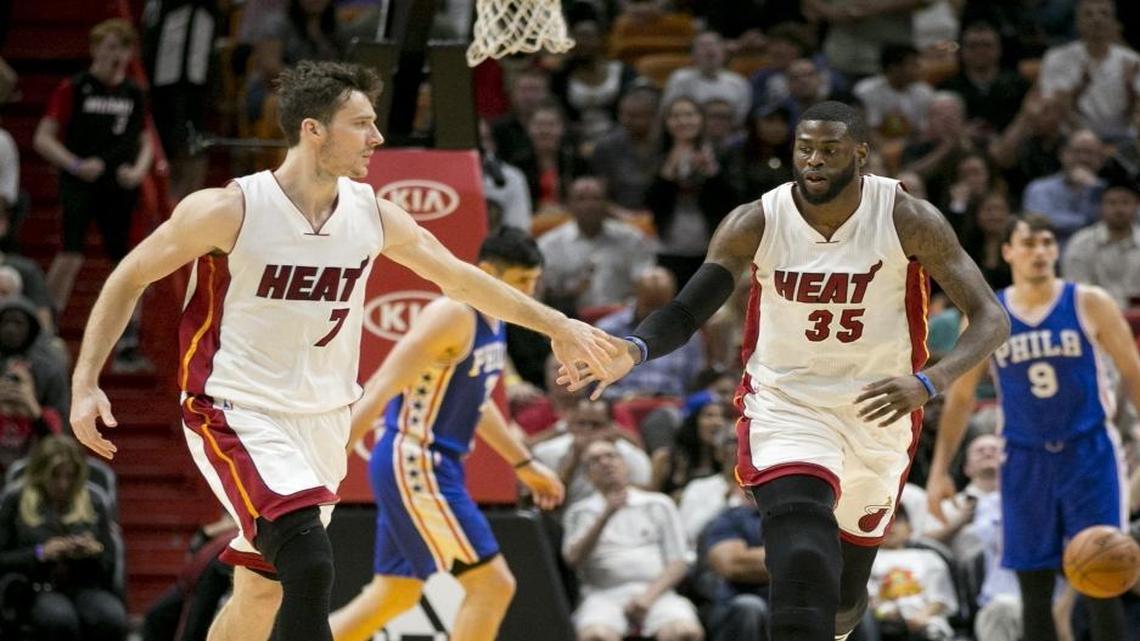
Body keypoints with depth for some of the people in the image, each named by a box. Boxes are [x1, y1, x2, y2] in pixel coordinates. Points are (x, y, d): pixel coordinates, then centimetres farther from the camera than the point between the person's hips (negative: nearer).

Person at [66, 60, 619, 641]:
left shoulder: (372, 216, 0)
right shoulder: (231, 210, -16)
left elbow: (459, 277, 15)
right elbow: (130, 278, -5)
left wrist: (557, 326, 19)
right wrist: (85, 383, -13)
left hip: (321, 419, 7)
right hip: (237, 415, -6)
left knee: (263, 591, 14)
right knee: (309, 565, -26)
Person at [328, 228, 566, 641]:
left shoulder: (493, 322, 12)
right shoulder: (452, 315, -18)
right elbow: (381, 389, -22)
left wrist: (524, 464, 30)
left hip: (436, 466, 10)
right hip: (414, 466, -10)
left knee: (395, 595, 16)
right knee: (493, 584, -10)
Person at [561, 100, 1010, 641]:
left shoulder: (908, 220, -16)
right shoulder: (756, 223, -14)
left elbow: (990, 319, -16)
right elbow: (686, 312, -9)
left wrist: (928, 383, -35)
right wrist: (633, 350, -33)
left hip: (879, 409, 2)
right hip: (786, 406, -2)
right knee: (803, 551, -30)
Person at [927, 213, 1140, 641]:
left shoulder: (1090, 305, -1)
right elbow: (960, 396, 10)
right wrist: (940, 470, 5)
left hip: (1089, 455, -2)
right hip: (1026, 461, 2)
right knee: (1034, 587, 2)